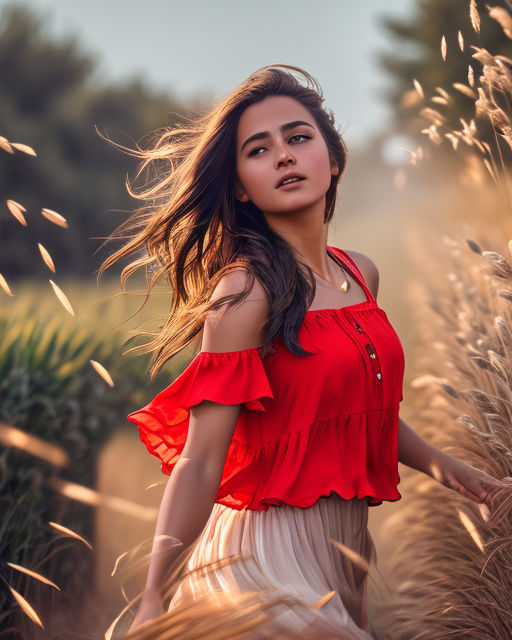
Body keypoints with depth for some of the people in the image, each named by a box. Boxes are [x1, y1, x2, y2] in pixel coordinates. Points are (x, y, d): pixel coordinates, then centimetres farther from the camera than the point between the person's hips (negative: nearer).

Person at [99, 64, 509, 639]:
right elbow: (199, 462, -22)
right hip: (272, 551, -7)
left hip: (347, 549, 8)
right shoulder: (247, 291, -18)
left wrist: (436, 463, 10)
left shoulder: (360, 273, 4)